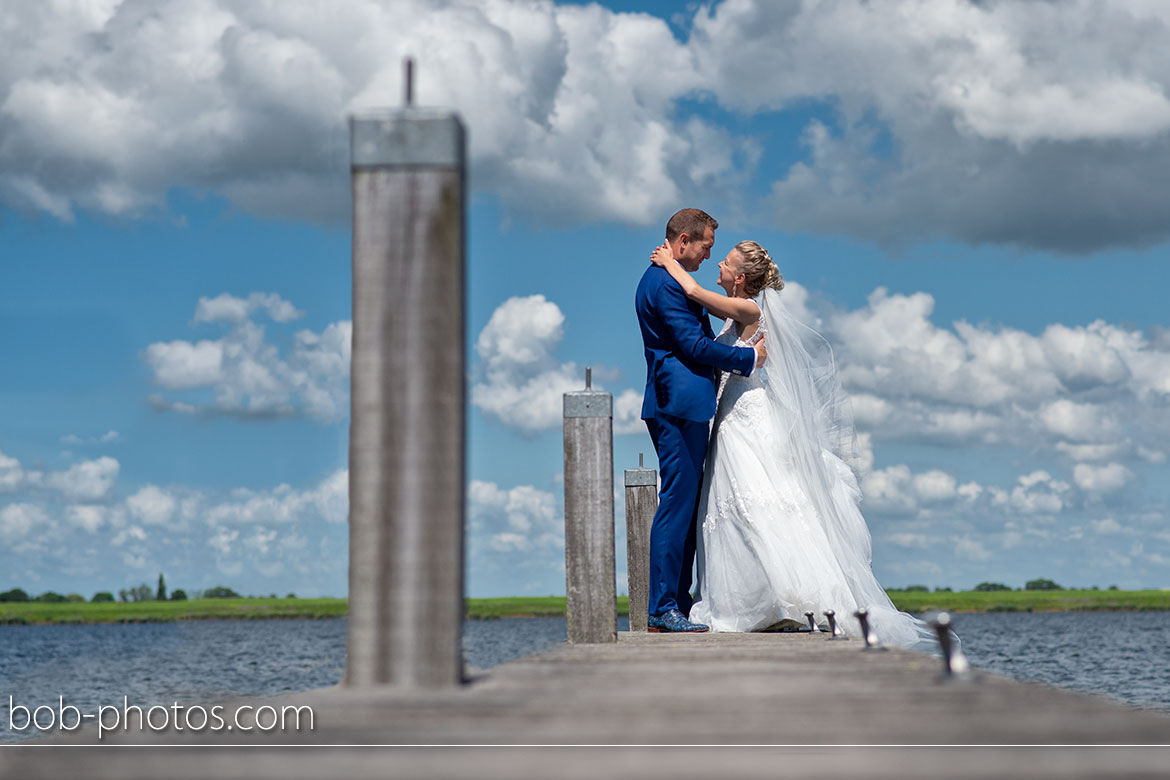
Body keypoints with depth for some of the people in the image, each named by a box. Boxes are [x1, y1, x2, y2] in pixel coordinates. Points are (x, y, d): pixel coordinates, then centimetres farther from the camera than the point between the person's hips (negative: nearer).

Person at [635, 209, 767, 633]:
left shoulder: (660, 278, 21)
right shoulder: (666, 283, -13)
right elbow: (694, 345, -17)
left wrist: (741, 347, 17)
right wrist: (749, 357, -7)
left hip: (680, 407, 11)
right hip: (679, 405, -11)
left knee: (686, 506, 11)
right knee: (677, 505, -10)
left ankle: (678, 603, 13)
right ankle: (663, 609, -8)